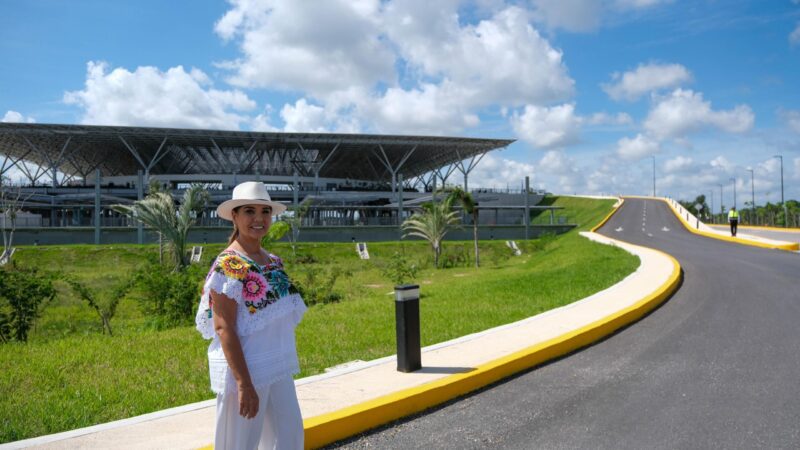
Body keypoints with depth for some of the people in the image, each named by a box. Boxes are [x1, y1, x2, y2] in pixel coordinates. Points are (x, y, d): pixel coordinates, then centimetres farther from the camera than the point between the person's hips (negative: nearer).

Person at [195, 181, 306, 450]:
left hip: (279, 369, 8)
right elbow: (223, 328, -20)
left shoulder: (274, 261, 8)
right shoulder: (228, 265, -16)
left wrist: (284, 363, 16)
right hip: (245, 370, -8)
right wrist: (244, 383, -22)